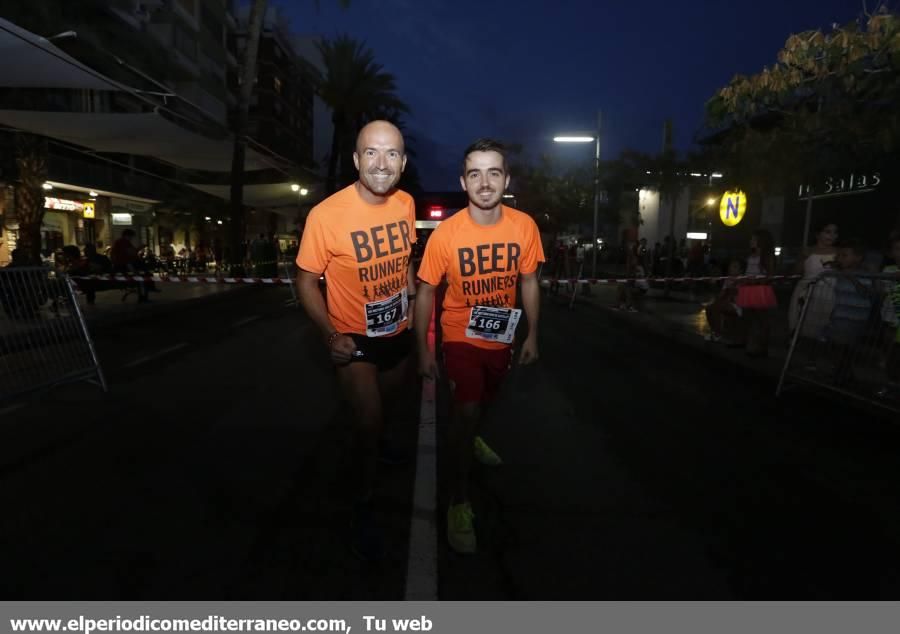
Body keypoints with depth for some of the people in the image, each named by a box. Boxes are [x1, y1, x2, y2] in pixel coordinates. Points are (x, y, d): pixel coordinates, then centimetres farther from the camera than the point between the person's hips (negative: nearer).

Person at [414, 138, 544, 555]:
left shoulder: (524, 226, -14)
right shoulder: (445, 234, -22)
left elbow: (529, 282, -1)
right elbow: (426, 291, -13)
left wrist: (532, 336, 1)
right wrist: (423, 350, -12)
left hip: (501, 336, 4)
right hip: (461, 336, -4)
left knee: (484, 401, 26)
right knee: (467, 409, -12)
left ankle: (469, 439, 59)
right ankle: (459, 501, 7)